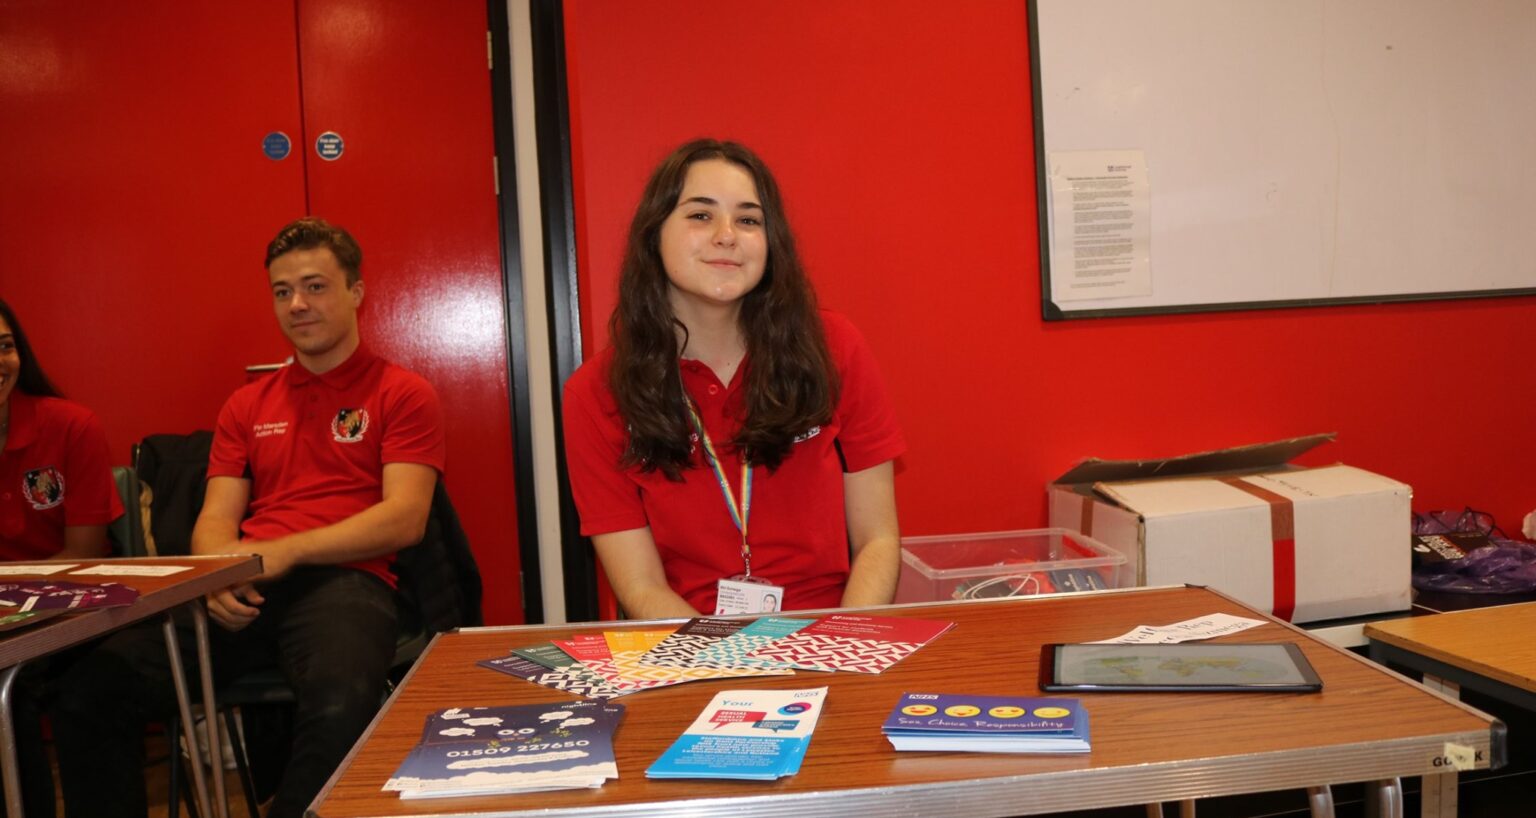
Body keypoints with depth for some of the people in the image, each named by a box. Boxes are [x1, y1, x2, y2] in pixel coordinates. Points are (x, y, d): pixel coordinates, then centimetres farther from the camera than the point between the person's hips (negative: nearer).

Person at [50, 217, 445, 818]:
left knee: (340, 708, -38)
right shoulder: (247, 406, 24)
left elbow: (405, 519, -4)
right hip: (243, 593, 5)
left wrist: (284, 552, -13)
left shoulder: (402, 393, 7)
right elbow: (216, 519, 17)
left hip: (342, 579, -4)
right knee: (91, 690, -19)